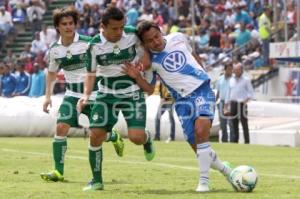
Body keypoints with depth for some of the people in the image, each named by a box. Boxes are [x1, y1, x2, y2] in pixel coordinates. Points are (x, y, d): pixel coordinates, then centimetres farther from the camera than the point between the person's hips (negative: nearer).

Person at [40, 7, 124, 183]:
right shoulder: (55, 49, 1)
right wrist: (48, 96, 10)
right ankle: (58, 171, -9)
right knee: (61, 128, -14)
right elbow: (52, 72, 18)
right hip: (72, 94, 3)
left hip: (93, 93, -3)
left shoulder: (88, 43, -14)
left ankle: (115, 138, 41)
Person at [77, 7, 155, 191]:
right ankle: (96, 181, 10)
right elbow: (91, 73, -1)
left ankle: (147, 139, 23)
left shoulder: (133, 35, -11)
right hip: (107, 93, 1)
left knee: (136, 137, -16)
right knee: (96, 136, -6)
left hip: (132, 93, -1)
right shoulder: (95, 45, -10)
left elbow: (146, 60, 3)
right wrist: (86, 95, -16)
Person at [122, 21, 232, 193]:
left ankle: (204, 180, -19)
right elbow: (150, 89, 0)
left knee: (201, 130, -26)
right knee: (198, 147, -1)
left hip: (202, 90, -1)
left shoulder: (178, 38, 0)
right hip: (183, 100, 1)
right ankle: (224, 168, 29)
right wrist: (137, 77, -17)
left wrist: (203, 74, 24)